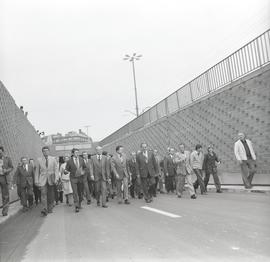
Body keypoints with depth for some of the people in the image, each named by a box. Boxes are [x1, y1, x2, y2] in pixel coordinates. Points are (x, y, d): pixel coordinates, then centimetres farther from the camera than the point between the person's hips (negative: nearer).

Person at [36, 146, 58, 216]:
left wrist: (56, 178, -8)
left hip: (51, 180, 1)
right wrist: (37, 180, 3)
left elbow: (56, 169, 3)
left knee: (51, 195, 8)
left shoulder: (53, 159, 4)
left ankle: (50, 209, 22)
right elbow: (37, 171, 7)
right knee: (43, 194, -11)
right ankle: (44, 211, -11)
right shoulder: (39, 160, 4)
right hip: (43, 180, -1)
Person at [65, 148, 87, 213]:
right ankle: (76, 207, -9)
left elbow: (85, 167, 16)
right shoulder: (69, 161, -5)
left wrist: (83, 171, -3)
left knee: (80, 192, 11)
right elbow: (67, 170, 0)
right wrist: (66, 171, -23)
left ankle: (79, 204, 28)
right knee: (75, 192, -10)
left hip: (81, 178, 3)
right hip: (73, 178, -3)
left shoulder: (81, 159, 4)